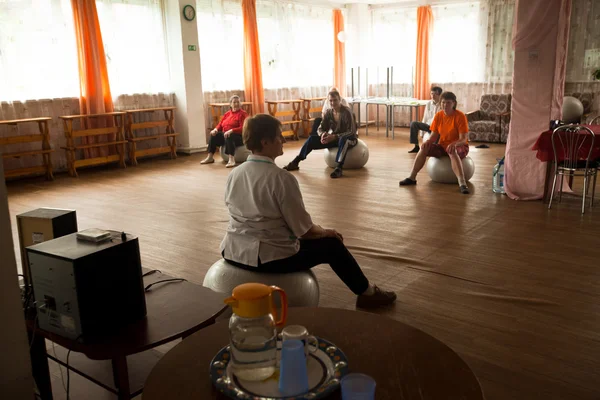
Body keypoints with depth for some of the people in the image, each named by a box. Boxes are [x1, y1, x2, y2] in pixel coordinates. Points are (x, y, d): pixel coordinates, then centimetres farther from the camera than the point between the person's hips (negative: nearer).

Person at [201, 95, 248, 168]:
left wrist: (231, 131, -29)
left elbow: (243, 128, -15)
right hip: (225, 134, 7)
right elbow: (220, 125, 16)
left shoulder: (243, 114, -3)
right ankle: (210, 157, -11)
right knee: (213, 135, -15)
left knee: (228, 137, -38)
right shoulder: (227, 114, 16)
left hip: (239, 137, -7)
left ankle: (232, 160, -47)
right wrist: (216, 129, -9)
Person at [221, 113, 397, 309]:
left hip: (233, 252, 7)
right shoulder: (281, 178, -20)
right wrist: (327, 232, 7)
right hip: (268, 258, -7)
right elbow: (304, 230, -16)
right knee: (332, 245, 14)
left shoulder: (234, 174, 1)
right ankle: (367, 293, 34)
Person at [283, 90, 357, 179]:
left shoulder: (347, 112, -19)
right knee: (312, 138, -9)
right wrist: (323, 134, -24)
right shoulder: (328, 113, -2)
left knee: (343, 140, -43)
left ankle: (339, 168, -50)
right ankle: (295, 162, -7)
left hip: (349, 139, -6)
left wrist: (335, 136, -35)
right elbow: (320, 129, 1)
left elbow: (351, 132, -24)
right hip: (334, 138, 6)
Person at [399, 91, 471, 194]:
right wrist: (428, 141, -21)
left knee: (452, 152, -40)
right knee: (424, 148, -19)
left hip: (459, 147, -5)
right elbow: (434, 135, 2)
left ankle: (462, 183, -53)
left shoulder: (460, 116, -15)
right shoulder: (438, 115, 0)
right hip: (442, 146, 5)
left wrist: (454, 144, -40)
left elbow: (463, 139, -19)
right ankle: (412, 178, -15)